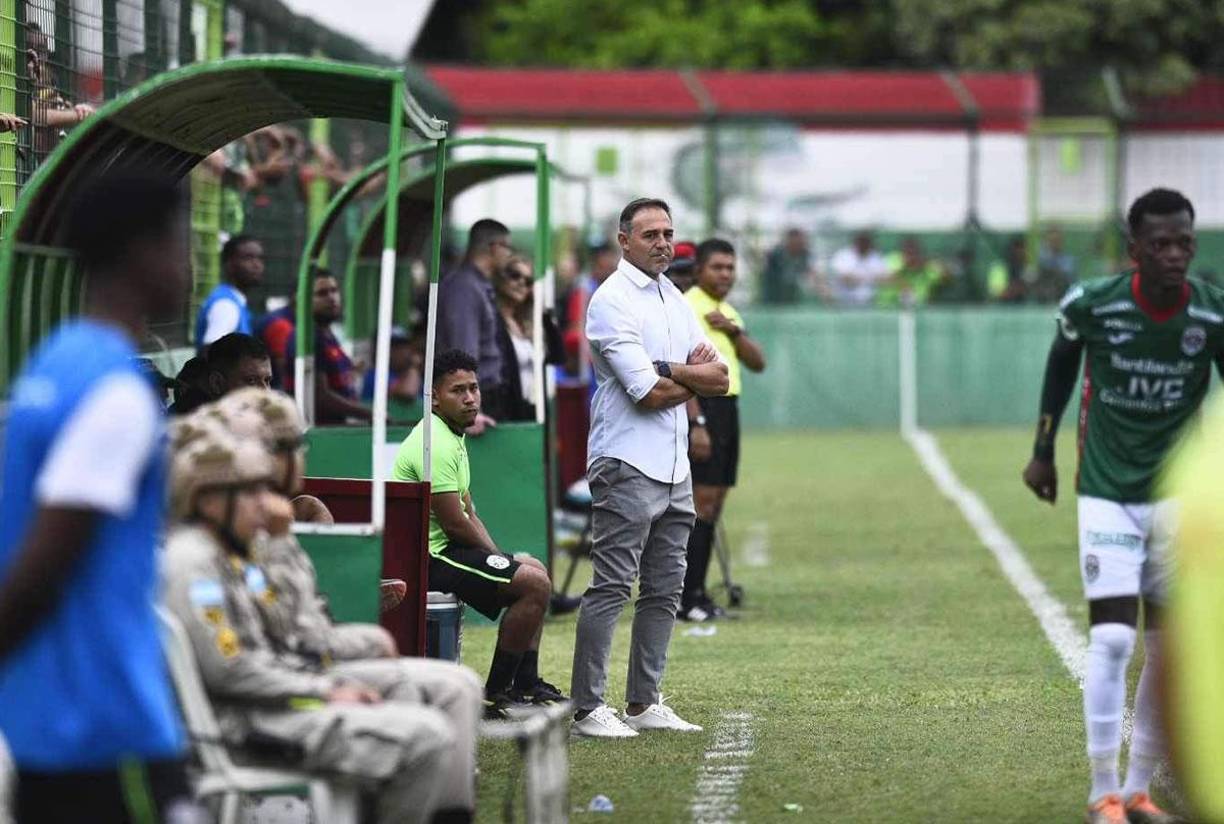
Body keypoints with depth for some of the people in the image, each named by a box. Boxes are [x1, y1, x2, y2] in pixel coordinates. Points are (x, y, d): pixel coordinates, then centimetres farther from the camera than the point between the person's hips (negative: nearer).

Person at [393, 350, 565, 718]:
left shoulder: (454, 437, 15)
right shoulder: (435, 445, -19)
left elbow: (469, 514, 17)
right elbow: (455, 525, -20)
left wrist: (502, 558, 4)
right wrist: (501, 560, -5)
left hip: (440, 547, 11)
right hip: (428, 555, -11)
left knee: (533, 569, 23)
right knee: (535, 583, -17)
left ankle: (526, 684, 21)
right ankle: (495, 694, -10)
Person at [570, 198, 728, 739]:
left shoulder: (674, 298, 17)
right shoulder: (612, 301, -9)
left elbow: (719, 379, 9)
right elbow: (650, 393, -18)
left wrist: (668, 370, -9)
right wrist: (696, 377, -2)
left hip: (675, 468, 9)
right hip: (628, 465, -9)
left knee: (664, 591, 9)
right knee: (611, 587, -10)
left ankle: (644, 703, 15)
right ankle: (588, 709, -9)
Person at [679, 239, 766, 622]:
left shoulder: (728, 312, 18)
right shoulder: (686, 308, -9)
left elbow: (758, 362, 13)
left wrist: (734, 331, -4)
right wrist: (696, 423, -23)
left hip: (727, 408, 9)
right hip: (702, 407, -9)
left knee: (714, 502, 8)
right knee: (702, 500, -13)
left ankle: (696, 593, 11)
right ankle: (686, 598, -14)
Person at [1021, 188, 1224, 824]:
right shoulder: (1091, 306, -13)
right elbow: (1062, 363, 8)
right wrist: (1043, 451, 14)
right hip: (1107, 495, -2)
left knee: (1168, 650, 4)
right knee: (1112, 638, -11)